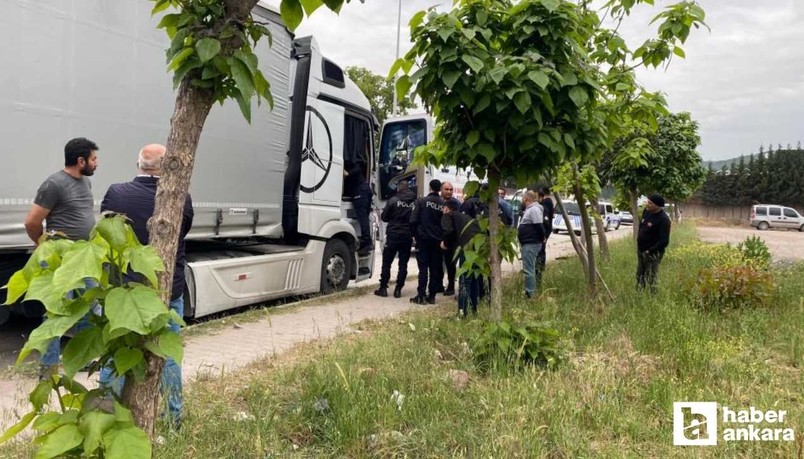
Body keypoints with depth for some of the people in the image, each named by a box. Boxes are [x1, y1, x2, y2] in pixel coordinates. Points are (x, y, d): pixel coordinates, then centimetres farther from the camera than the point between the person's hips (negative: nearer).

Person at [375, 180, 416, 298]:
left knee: (387, 262, 7)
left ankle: (383, 288, 7)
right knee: (403, 264, 8)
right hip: (407, 236, 2)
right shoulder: (415, 202, 0)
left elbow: (384, 217, 0)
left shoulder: (393, 200, -7)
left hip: (393, 235, -2)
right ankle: (398, 289, 7)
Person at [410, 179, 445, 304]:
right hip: (437, 240, 2)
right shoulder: (444, 204, 1)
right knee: (435, 268, 8)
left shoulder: (422, 201, -6)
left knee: (423, 267, -1)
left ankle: (421, 295, -4)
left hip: (423, 238, -2)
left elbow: (413, 220, -9)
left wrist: (415, 234, 4)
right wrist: (442, 238, 14)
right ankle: (432, 295, 10)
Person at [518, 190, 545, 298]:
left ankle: (530, 294, -6)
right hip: (527, 243, 11)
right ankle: (531, 291, 23)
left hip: (531, 244, -11)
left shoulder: (534, 209, -16)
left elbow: (539, 226, -20)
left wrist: (541, 239, -10)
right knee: (530, 268, 16)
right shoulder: (530, 209, 17)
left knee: (528, 269, -9)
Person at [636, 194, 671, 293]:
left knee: (651, 278, -4)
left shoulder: (663, 219, -22)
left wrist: (650, 251, -20)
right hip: (641, 250, 8)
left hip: (652, 253, -8)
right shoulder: (646, 211, 1)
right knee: (639, 275, 19)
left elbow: (664, 241, -22)